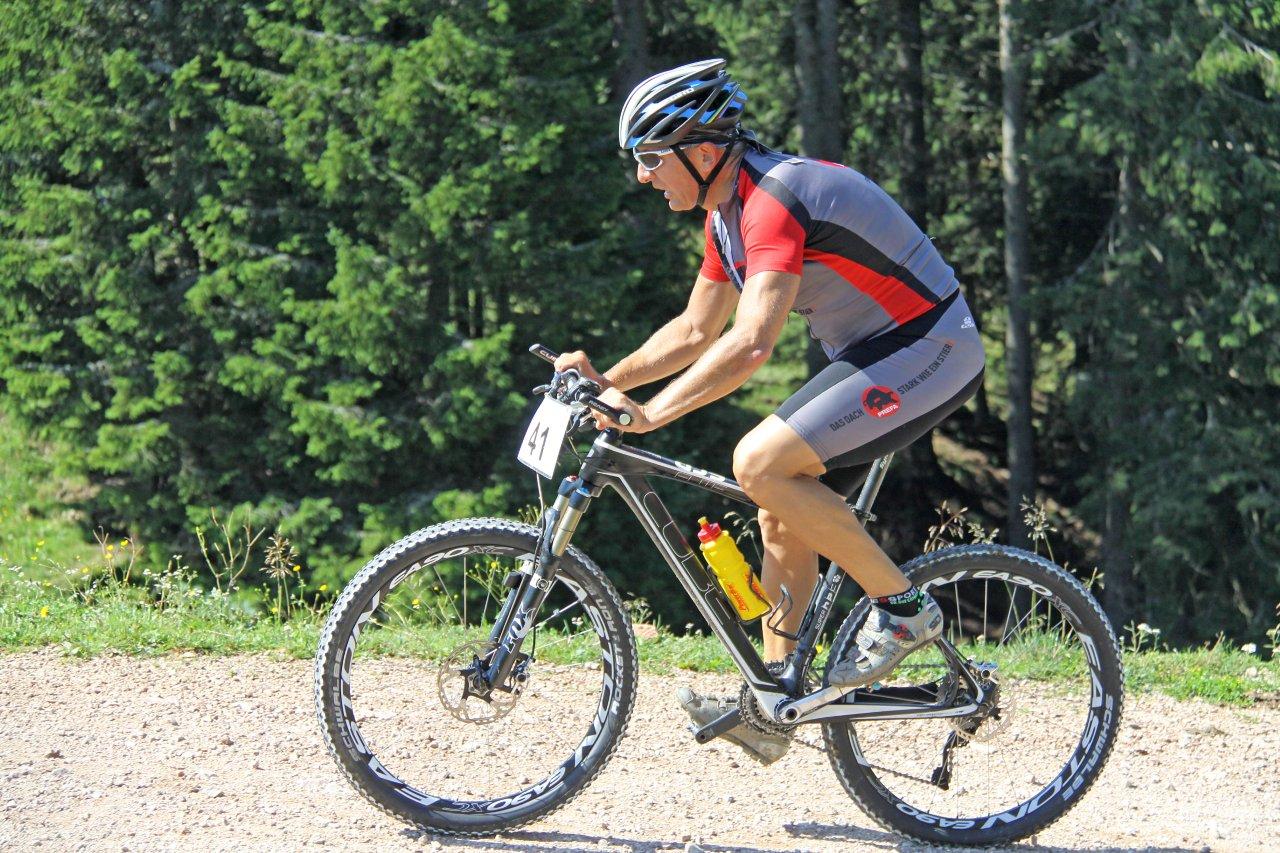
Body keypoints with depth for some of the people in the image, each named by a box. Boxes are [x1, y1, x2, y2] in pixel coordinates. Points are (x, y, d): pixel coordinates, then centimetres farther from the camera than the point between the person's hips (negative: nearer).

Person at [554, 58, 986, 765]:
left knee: (760, 464, -21)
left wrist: (648, 414, -34)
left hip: (930, 351, -10)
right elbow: (696, 330, 17)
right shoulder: (728, 211, 8)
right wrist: (608, 380, 4)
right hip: (874, 354, 10)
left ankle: (902, 608, -10)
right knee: (782, 516, 7)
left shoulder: (774, 200, -24)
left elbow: (751, 343, -35)